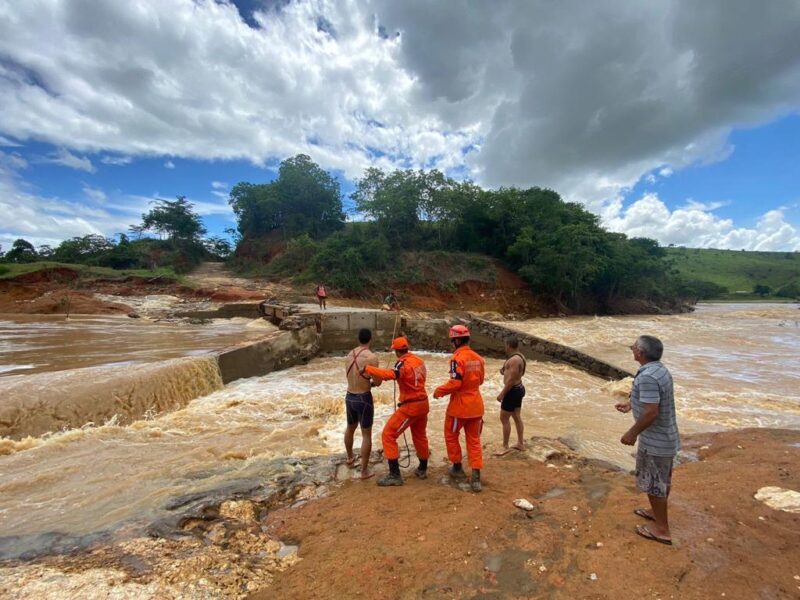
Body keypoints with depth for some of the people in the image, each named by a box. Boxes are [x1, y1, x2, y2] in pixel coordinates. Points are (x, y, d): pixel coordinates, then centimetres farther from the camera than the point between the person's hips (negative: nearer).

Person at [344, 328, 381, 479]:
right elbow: (377, 382, -14)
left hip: (349, 397, 7)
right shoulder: (371, 357, -18)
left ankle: (350, 458, 48)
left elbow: (353, 377, 9)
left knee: (350, 428, 27)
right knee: (366, 435, 6)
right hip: (364, 399, -7)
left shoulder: (349, 355, 3)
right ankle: (364, 471, 13)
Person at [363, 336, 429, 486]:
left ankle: (395, 475, 3)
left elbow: (390, 374, -38)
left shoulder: (403, 363, -19)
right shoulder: (418, 360, 4)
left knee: (388, 435, 1)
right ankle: (422, 469, 39)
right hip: (423, 403, 8)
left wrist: (368, 368, -33)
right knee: (420, 435, 25)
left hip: (410, 406, -8)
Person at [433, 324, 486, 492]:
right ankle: (476, 478, 13)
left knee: (451, 436, 17)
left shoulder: (458, 358, -19)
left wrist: (439, 391, -9)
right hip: (476, 405, 6)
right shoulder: (478, 358, 3)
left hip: (460, 405, -6)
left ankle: (457, 468, 29)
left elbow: (455, 383, -24)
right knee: (474, 440, 14)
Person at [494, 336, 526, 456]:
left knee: (504, 418, -2)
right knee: (517, 417, 18)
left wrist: (502, 394, -20)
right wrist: (505, 372, 8)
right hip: (518, 388, 10)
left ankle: (505, 447, 6)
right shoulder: (520, 357, 9)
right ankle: (520, 443, 28)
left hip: (513, 391, -10)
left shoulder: (514, 359, -23)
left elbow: (511, 380, -25)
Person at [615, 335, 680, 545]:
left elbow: (651, 412, -30)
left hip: (655, 440, -10)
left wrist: (632, 433, -17)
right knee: (662, 480, 24)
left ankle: (661, 528, 22)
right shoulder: (660, 370, 2)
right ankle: (657, 512, 43)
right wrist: (631, 404, 25)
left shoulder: (647, 376, -30)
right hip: (666, 436, 10)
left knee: (653, 482, 7)